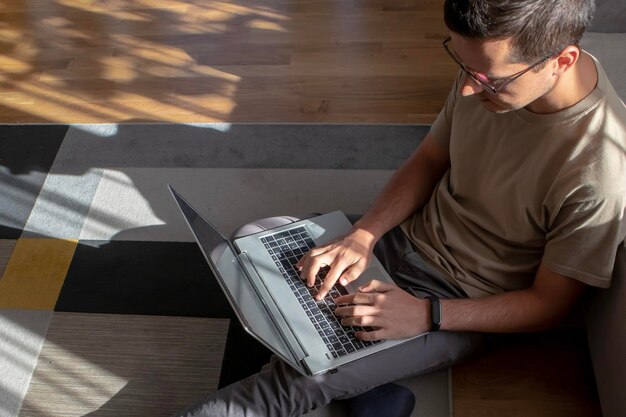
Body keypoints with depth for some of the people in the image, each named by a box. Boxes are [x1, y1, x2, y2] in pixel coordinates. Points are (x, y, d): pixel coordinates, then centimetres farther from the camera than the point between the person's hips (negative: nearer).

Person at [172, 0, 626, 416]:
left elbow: (550, 304, -18)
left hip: (464, 303, -7)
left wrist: (427, 314, -27)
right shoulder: (492, 64, -14)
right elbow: (428, 160, 2)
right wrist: (363, 235, -13)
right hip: (409, 234, 7)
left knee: (303, 378, -22)